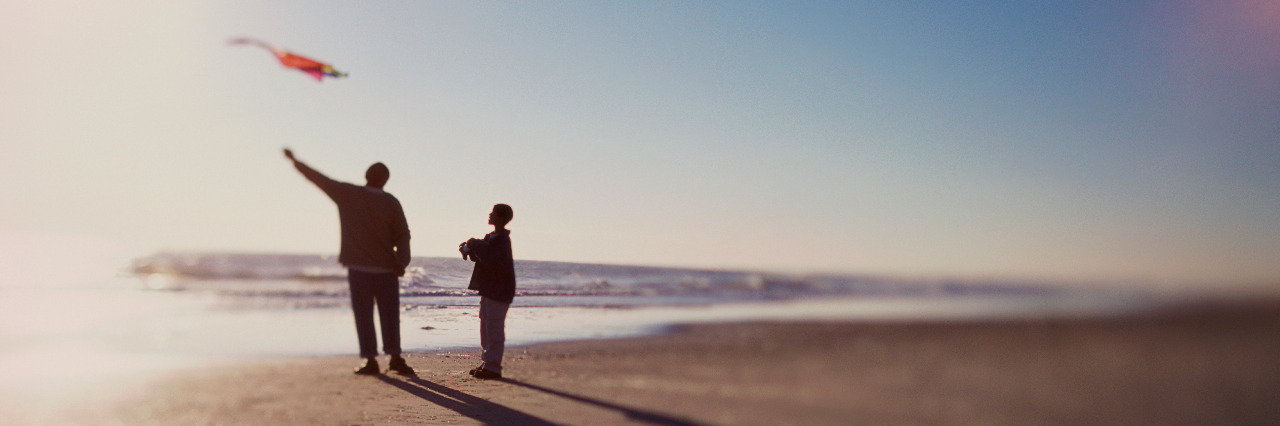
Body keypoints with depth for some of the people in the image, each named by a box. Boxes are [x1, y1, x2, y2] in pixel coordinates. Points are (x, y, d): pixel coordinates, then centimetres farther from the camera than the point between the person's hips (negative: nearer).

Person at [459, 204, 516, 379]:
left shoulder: (502, 240, -15)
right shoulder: (492, 237, 16)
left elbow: (494, 261, -29)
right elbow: (479, 257, 24)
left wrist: (476, 246, -22)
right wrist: (470, 248, 6)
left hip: (498, 290, -10)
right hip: (489, 289, 10)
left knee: (494, 327, -8)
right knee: (486, 327, 14)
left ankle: (493, 367, -5)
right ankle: (487, 363, 21)